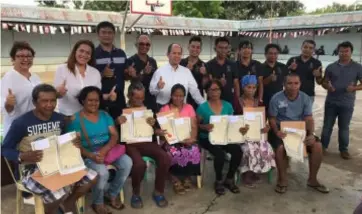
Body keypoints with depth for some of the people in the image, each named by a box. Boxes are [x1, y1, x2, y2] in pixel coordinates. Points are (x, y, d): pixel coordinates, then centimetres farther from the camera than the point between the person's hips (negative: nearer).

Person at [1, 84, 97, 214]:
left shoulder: (60, 119, 3)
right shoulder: (21, 123, -16)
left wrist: (74, 143, -7)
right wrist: (22, 156, -30)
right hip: (32, 169, -6)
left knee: (92, 177, -5)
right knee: (59, 193, -31)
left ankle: (68, 203, 22)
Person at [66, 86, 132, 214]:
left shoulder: (105, 115, 9)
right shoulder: (75, 119, -4)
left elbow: (114, 135, 1)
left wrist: (104, 150, -18)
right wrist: (91, 156, -26)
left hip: (107, 149, 5)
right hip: (88, 154, -4)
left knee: (127, 163, -20)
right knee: (102, 172, -32)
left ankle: (112, 195, 4)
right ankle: (97, 203, 1)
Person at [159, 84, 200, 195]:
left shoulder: (189, 107, 10)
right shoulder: (164, 109, 3)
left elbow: (194, 126, 5)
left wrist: (192, 138, -16)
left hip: (187, 140, 2)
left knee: (194, 151, -29)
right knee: (175, 153, -33)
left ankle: (188, 176, -2)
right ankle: (175, 177, -5)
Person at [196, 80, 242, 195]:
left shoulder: (228, 106, 6)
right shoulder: (202, 107, -5)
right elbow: (197, 125, -2)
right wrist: (205, 127, -22)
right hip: (207, 138, -4)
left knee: (238, 151, -22)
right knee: (220, 154, -31)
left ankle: (229, 179, 2)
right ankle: (219, 181, -1)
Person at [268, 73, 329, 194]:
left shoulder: (305, 98, 0)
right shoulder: (276, 98, -9)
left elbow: (309, 119, -2)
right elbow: (272, 119, -6)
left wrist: (311, 134, -21)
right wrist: (276, 132, -25)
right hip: (281, 130, -3)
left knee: (317, 145, -19)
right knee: (280, 148, -33)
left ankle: (312, 179, 1)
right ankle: (282, 180, -10)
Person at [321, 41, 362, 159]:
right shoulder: (331, 67, 4)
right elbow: (324, 82, 8)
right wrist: (327, 86, -15)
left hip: (347, 104, -1)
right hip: (331, 102, 2)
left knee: (344, 127, 8)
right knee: (327, 126, 9)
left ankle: (344, 149, 22)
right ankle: (323, 146, 23)